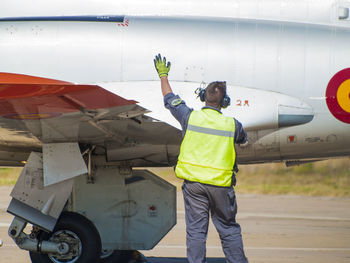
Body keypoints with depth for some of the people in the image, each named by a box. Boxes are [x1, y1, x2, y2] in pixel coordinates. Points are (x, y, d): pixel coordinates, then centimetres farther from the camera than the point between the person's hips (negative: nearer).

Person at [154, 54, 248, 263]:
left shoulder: (190, 117, -5)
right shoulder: (232, 125, -4)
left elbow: (170, 99, 13)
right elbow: (243, 138, 20)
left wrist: (163, 75, 29)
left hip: (193, 182, 0)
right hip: (220, 183, 0)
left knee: (196, 230, 4)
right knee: (229, 229, 11)